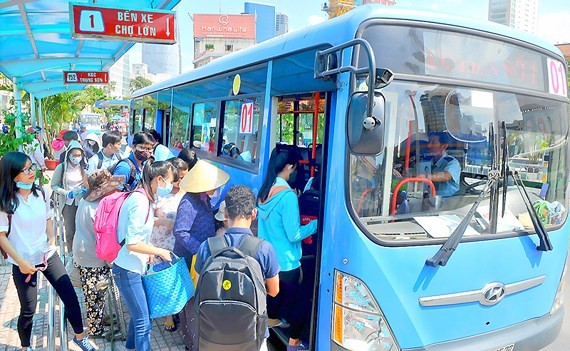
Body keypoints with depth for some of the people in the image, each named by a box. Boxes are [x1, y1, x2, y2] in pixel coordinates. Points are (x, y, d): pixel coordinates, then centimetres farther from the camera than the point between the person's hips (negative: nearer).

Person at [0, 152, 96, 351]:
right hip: (23, 262, -4)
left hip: (48, 255, 4)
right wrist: (20, 261, -16)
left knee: (71, 298, 6)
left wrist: (52, 238, -2)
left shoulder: (40, 192, -1)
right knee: (28, 309, 12)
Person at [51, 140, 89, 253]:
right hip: (68, 203, -1)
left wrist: (86, 189, -8)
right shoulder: (62, 167, -8)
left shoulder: (84, 167, -2)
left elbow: (88, 183, 12)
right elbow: (54, 185, -2)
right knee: (70, 231, 5)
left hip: (82, 202, 1)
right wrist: (66, 193, -15)